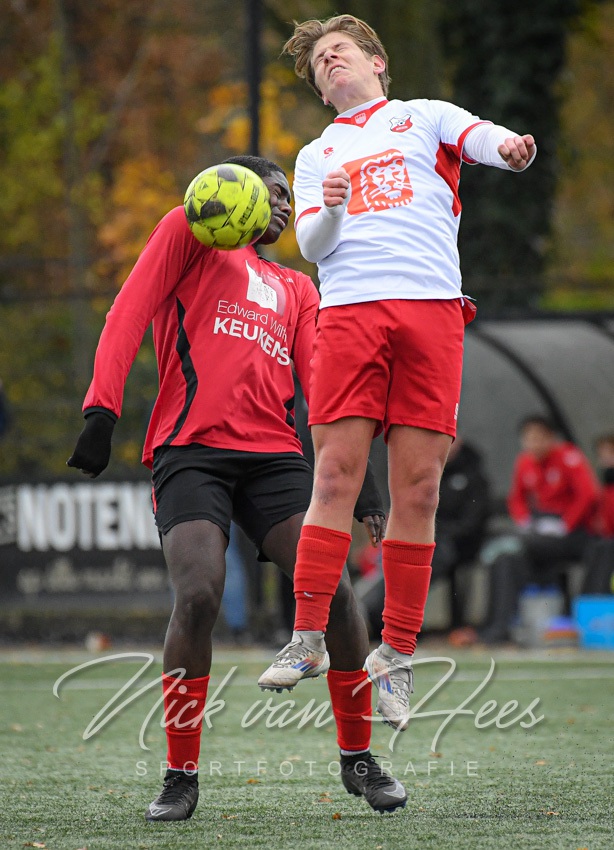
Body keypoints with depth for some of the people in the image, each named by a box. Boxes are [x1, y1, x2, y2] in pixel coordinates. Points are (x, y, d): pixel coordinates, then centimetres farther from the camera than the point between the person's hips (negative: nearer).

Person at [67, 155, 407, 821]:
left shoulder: (295, 288, 27)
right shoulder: (188, 231, 13)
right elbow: (129, 314, 2)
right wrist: (102, 409, -12)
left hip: (274, 454, 5)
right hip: (190, 450, -4)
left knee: (333, 592, -13)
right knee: (198, 598, -22)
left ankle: (358, 759, 5)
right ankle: (180, 777, -7)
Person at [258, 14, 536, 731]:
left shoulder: (426, 117, 18)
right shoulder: (316, 156, 25)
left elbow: (479, 137, -3)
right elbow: (309, 245, 12)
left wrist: (506, 145, -28)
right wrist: (330, 211, -12)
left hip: (432, 309, -1)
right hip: (348, 313, 1)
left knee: (417, 489, -4)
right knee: (336, 475, -9)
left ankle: (396, 654, 0)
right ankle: (308, 637, -5)